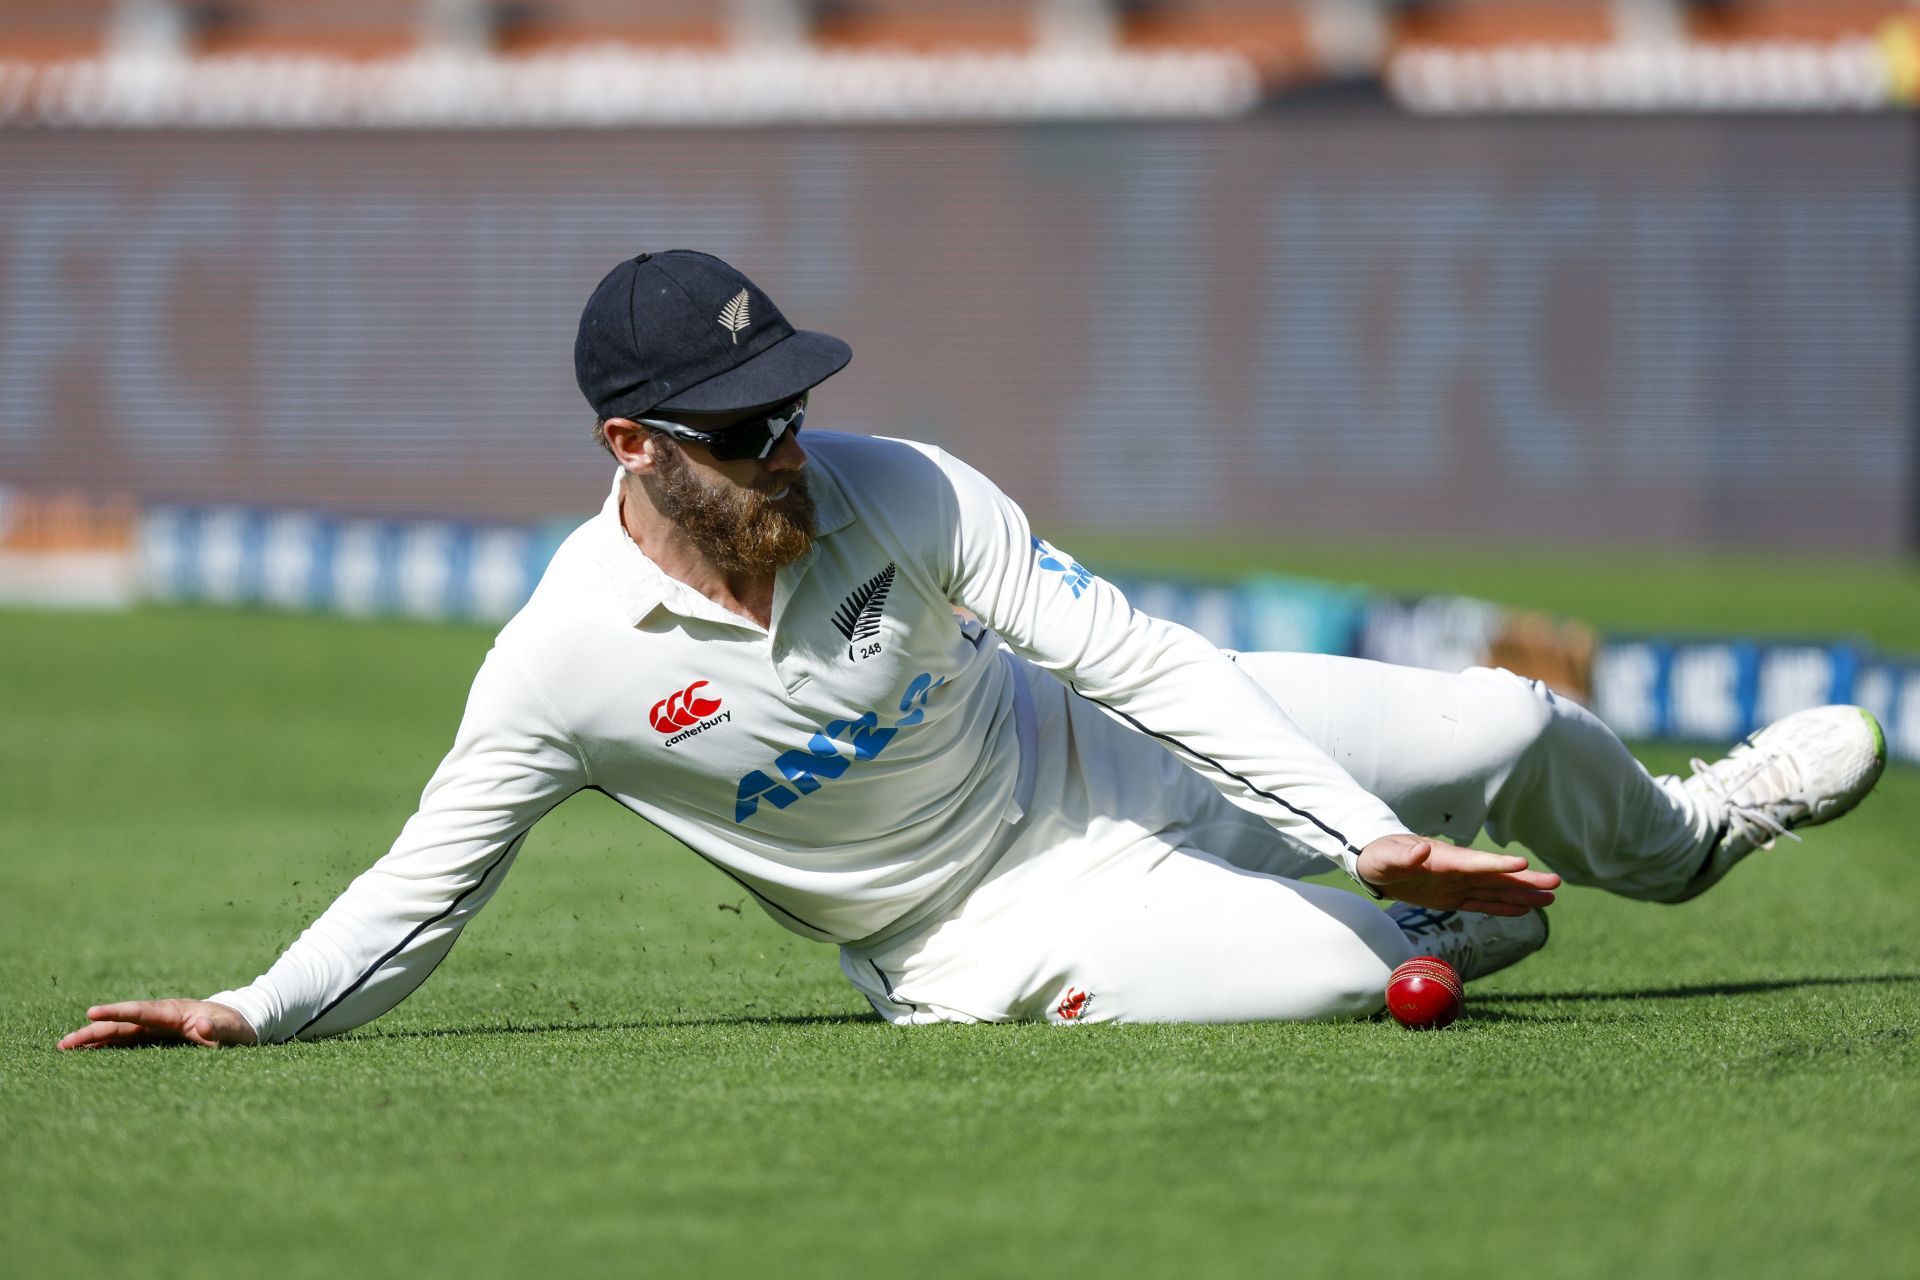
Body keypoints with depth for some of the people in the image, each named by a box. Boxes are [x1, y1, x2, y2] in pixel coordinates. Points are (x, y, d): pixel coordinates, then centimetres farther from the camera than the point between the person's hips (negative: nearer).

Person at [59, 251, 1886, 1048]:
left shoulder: (897, 495, -20)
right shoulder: (564, 662, -24)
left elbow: (1134, 655, -20)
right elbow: (422, 890, -16)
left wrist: (1370, 833, -25)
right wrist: (250, 1013, -34)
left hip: (1103, 747, 3)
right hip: (994, 930, -3)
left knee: (1513, 726, 2)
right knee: (1339, 972, -26)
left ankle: (1670, 839, 41)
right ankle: (1453, 933, 15)